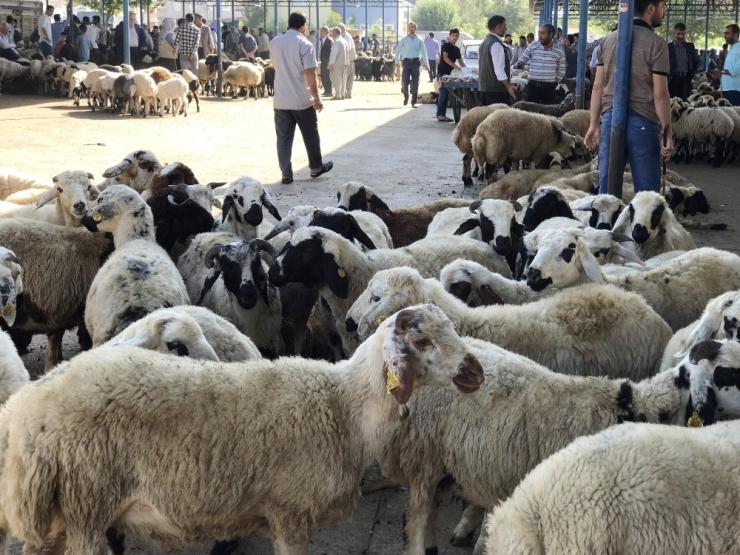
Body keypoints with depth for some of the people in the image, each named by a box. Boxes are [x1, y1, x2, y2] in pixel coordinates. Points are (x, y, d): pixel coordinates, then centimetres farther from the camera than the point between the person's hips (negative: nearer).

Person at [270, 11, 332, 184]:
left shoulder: (274, 43, 7)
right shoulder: (305, 44, -11)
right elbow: (309, 73, -16)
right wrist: (316, 97, -11)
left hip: (281, 99, 4)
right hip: (302, 100, -4)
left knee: (283, 138, 5)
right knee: (310, 135, 13)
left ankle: (286, 174, 2)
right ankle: (316, 167, 26)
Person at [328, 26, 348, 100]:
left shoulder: (336, 41, -14)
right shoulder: (344, 41, 13)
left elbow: (333, 53, -20)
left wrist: (331, 64, -20)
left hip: (337, 63, -9)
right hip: (344, 63, 9)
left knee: (337, 80, -5)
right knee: (343, 79, 13)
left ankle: (338, 96, -6)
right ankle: (343, 95, 17)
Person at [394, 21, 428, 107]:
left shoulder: (419, 40, 7)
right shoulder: (404, 40, 5)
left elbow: (423, 52, 7)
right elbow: (397, 50, 10)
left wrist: (426, 64, 0)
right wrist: (397, 61, 3)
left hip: (416, 62, 1)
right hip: (406, 61, -1)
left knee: (415, 83, 1)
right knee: (405, 81, -9)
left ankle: (413, 102, 9)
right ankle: (406, 96, 19)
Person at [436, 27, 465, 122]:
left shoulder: (457, 49, 16)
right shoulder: (446, 46, -6)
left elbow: (460, 61, 21)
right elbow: (445, 58, -17)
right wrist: (456, 66, -25)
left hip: (450, 73, 7)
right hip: (442, 72, -7)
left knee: (446, 93, 6)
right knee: (443, 93, -11)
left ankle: (443, 114, 8)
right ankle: (440, 114, -11)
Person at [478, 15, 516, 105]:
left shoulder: (484, 43, 16)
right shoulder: (496, 44, -14)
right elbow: (499, 68, -21)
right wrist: (508, 86, -20)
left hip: (483, 87, 10)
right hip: (497, 89, -10)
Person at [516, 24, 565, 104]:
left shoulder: (559, 52, 1)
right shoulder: (532, 47, 2)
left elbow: (561, 71, 10)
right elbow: (521, 60, 5)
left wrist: (555, 82, 7)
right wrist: (520, 64, -16)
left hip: (549, 87, 0)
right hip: (533, 85, 1)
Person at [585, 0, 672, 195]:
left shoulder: (608, 40, 9)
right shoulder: (656, 44, -7)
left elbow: (598, 86, 10)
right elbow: (659, 94, -10)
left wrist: (594, 124, 14)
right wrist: (666, 132, -4)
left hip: (611, 118, 5)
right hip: (642, 122, -5)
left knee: (606, 186, 7)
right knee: (646, 192, 2)